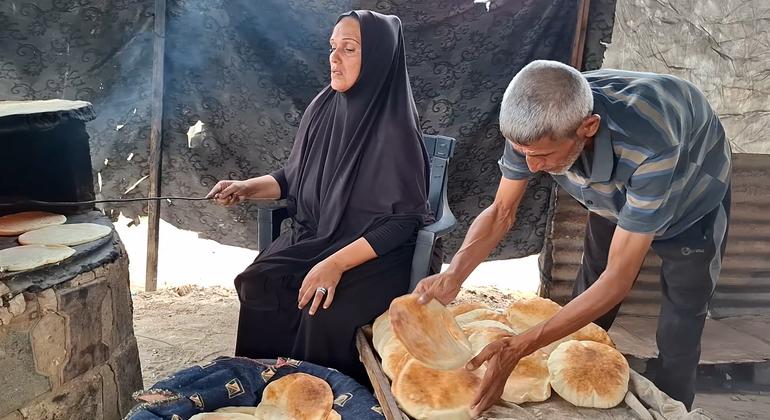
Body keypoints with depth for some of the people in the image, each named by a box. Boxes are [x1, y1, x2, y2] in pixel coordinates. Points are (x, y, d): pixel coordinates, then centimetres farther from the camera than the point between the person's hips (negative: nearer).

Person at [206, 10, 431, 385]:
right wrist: (247, 188, -3)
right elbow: (293, 177, 15)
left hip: (375, 256, -6)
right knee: (257, 286, -18)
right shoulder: (323, 110, 1)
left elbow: (402, 221, -18)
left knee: (326, 311, -29)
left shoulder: (394, 130, -18)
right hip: (313, 238, 6)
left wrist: (337, 263, -25)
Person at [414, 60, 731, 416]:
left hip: (691, 208, -4)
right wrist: (453, 276, -36)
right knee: (585, 316, 12)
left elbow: (618, 278, -41)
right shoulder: (536, 124, -32)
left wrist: (519, 347, -47)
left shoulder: (649, 147, -47)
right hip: (617, 198, 4)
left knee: (677, 344, 0)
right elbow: (501, 212, -17)